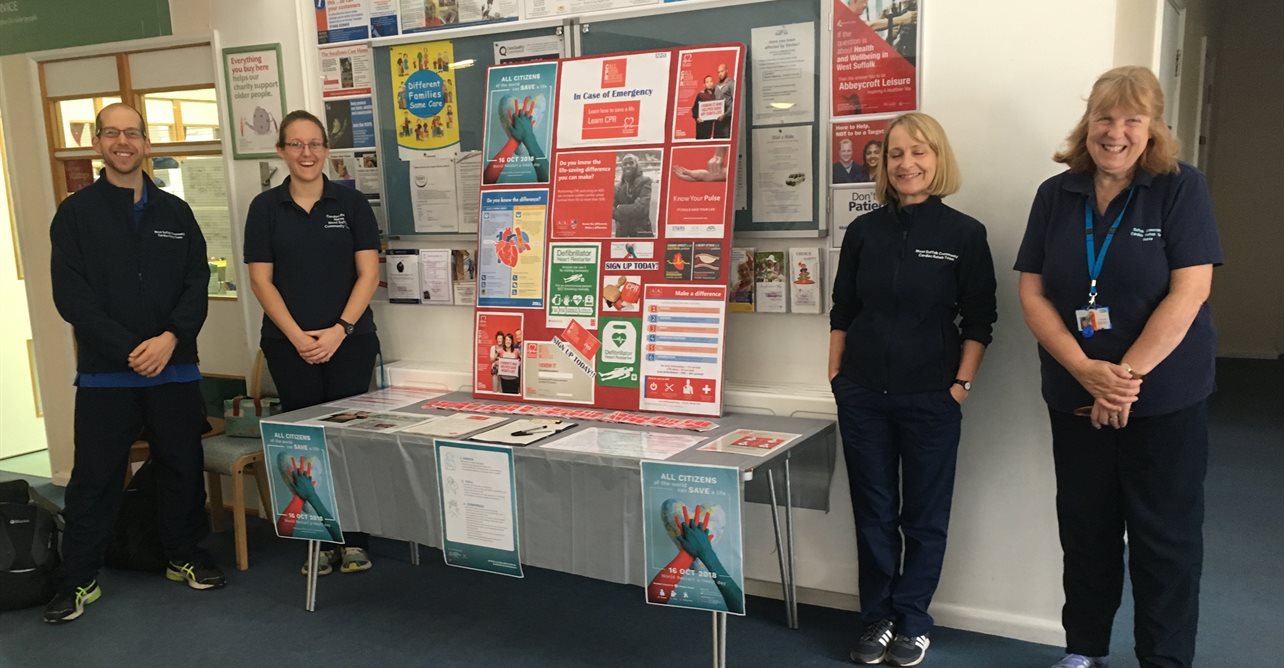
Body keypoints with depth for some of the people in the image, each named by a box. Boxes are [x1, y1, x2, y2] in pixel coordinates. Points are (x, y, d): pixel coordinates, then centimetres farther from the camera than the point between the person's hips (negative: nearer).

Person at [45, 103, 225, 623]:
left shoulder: (176, 212, 9)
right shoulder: (75, 213, 1)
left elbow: (197, 284, 3)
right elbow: (71, 296, -7)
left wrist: (170, 338, -14)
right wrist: (129, 350, -15)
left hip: (174, 368, 2)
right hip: (104, 372, -2)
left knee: (182, 466, 10)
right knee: (94, 477, 4)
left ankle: (185, 556, 26)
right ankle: (79, 579, 17)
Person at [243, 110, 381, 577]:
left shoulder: (351, 203, 3)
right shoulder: (265, 207, 5)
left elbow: (368, 273, -1)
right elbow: (261, 280, 2)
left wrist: (339, 330, -11)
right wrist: (296, 336, -9)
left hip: (349, 340, -1)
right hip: (290, 343, 1)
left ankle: (354, 539, 11)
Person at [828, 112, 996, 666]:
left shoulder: (964, 233, -4)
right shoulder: (864, 231, 4)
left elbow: (978, 321, -2)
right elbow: (842, 311, 8)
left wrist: (961, 384, -8)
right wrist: (836, 375, 4)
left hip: (930, 397, -2)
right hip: (863, 393, 2)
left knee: (924, 516, 9)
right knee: (873, 512, 11)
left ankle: (912, 622, 25)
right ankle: (877, 618, 25)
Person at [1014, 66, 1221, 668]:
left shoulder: (1182, 189, -6)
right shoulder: (1055, 195, 3)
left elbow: (1188, 292, -13)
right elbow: (1032, 293, -2)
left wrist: (1126, 376, -18)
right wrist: (1087, 370, -14)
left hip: (1165, 398, -3)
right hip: (1075, 397, 3)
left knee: (1164, 538, 6)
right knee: (1085, 527, 13)